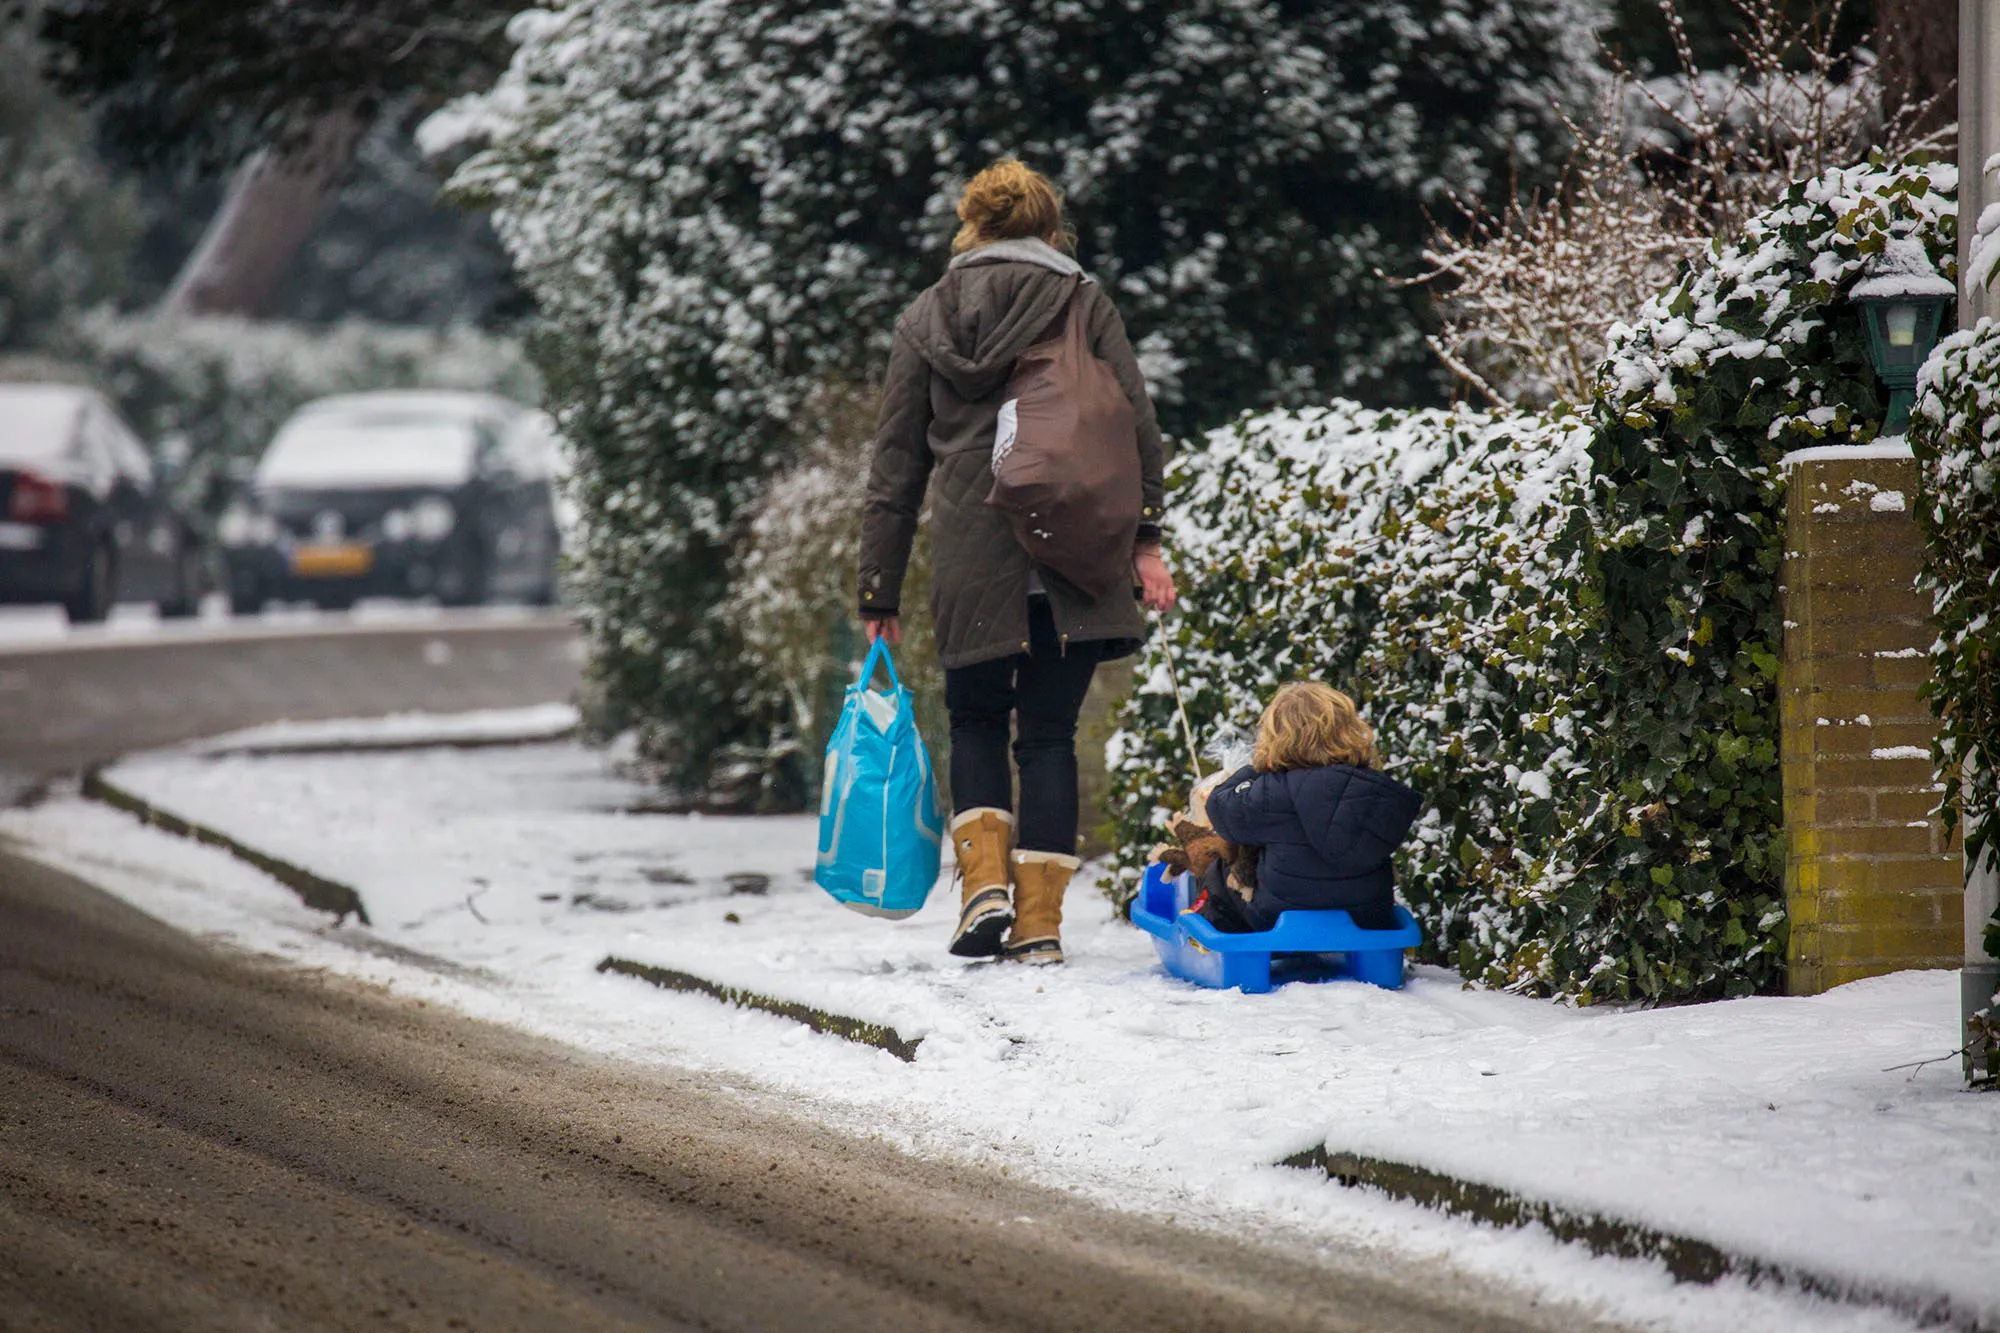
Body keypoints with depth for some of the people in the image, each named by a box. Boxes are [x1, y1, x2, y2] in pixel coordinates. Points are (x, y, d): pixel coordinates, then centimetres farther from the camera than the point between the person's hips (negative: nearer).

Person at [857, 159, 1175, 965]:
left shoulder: (925, 319, 11)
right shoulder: (1083, 303, 7)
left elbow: (895, 467, 11)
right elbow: (1135, 425, -3)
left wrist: (880, 597, 13)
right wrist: (1145, 539, -2)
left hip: (972, 558, 1)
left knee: (976, 719, 18)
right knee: (1048, 732, 7)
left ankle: (986, 884, -2)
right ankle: (1039, 923, 2)